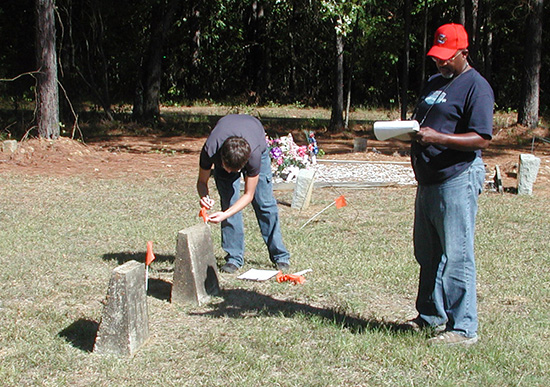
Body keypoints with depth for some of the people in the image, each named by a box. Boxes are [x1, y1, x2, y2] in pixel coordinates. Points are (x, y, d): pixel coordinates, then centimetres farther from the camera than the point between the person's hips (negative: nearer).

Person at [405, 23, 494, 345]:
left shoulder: (476, 87, -9)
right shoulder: (434, 83, 18)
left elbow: (482, 139, -17)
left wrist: (437, 138, -26)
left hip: (458, 179, -9)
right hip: (428, 180, 9)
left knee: (456, 257, -8)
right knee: (427, 255, 16)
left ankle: (463, 328, -1)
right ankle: (431, 316, 28)